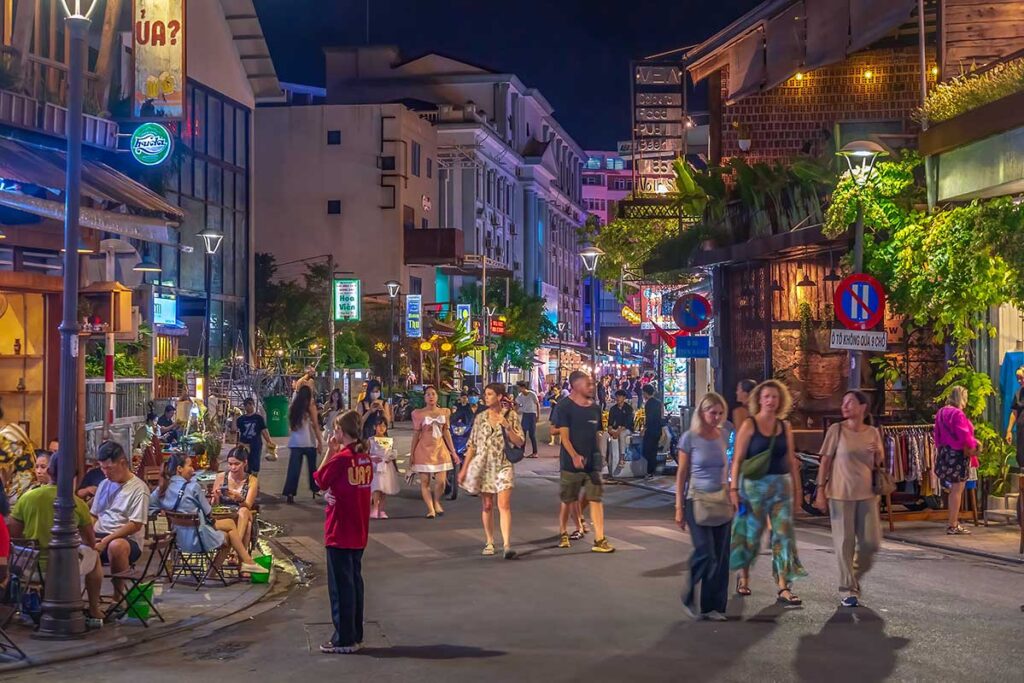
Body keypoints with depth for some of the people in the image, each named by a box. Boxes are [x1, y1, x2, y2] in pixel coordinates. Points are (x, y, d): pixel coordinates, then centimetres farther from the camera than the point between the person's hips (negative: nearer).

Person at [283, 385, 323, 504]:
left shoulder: (293, 407, 7)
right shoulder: (311, 406, -5)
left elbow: (291, 425, 10)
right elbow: (315, 425, -5)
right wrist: (320, 442, 0)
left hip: (295, 443, 3)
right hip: (309, 442, -3)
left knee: (294, 469, 0)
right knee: (312, 467, 14)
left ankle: (289, 494, -10)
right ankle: (315, 490, 25)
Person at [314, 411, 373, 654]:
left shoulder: (340, 458, -17)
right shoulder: (365, 458, 4)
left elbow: (320, 481, -4)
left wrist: (330, 451, -2)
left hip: (339, 532, -7)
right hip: (359, 532, 7)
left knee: (340, 585, -1)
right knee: (354, 581, 14)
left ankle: (344, 639, 3)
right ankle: (355, 635, 21)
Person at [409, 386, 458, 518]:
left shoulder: (445, 412, 7)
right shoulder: (418, 414, -3)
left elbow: (446, 433, 12)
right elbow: (416, 434, 0)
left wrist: (453, 451, 10)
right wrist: (412, 454, 0)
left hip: (440, 448, 2)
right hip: (424, 449, -2)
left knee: (441, 481, -4)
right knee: (424, 481, -2)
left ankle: (437, 503, 24)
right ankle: (430, 509, 8)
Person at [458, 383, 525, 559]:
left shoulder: (510, 415, 0)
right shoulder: (481, 418, 6)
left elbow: (520, 442, -3)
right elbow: (472, 445, 9)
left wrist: (507, 426, -16)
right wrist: (464, 468, 7)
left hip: (503, 465, -3)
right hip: (483, 465, 3)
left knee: (504, 505, -14)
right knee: (487, 506, 7)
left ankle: (507, 545, -20)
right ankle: (489, 542, 20)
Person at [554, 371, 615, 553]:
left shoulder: (595, 407, 9)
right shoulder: (565, 406, -8)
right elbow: (564, 434, -14)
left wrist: (597, 456, 15)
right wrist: (575, 456, -27)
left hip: (592, 461, 4)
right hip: (571, 461, -4)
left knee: (595, 499, -2)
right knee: (568, 500, 8)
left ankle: (599, 540, -4)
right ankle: (563, 534, 28)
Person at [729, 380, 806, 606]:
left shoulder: (784, 427, 8)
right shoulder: (749, 425, -4)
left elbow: (791, 460, 12)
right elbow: (738, 459, -6)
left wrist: (797, 487, 10)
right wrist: (734, 488, -11)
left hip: (781, 485, 3)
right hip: (754, 485, -3)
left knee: (784, 534, -5)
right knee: (751, 532, 7)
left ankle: (784, 588, -5)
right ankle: (743, 576, 31)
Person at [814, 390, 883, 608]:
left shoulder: (873, 433, 7)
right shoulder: (837, 430, -3)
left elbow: (879, 465, 15)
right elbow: (825, 461, -2)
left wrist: (878, 454, -7)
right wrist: (820, 490, -7)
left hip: (867, 494, 3)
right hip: (841, 493, -3)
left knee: (871, 542, 3)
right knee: (845, 543, 0)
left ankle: (854, 576, 29)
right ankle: (848, 590, 10)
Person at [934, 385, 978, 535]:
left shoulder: (941, 412, 10)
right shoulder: (958, 414, -18)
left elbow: (937, 434, 15)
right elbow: (964, 436, -19)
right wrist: (974, 444, -3)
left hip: (945, 453, 9)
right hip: (958, 454, -9)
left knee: (954, 489, 17)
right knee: (957, 490, -3)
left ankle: (954, 522, 21)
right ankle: (953, 526, -1)